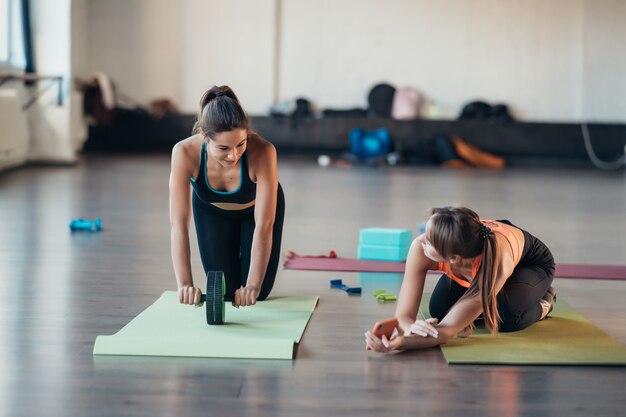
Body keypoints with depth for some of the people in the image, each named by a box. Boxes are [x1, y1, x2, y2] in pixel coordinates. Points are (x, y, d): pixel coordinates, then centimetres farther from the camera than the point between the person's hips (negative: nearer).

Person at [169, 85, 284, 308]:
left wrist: (253, 285, -46)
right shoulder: (185, 153, -39)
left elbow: (263, 226, -39)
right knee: (225, 291, 1)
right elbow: (179, 225, -37)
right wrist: (185, 284, -45)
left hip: (258, 206, -1)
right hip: (211, 209, 1)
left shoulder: (262, 152, -41)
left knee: (258, 293, -1)